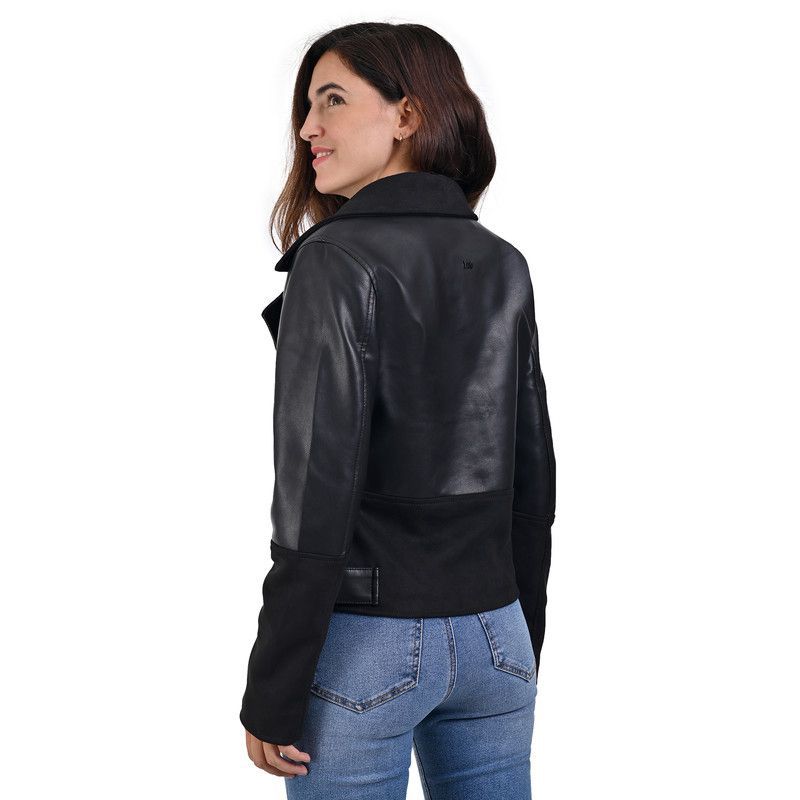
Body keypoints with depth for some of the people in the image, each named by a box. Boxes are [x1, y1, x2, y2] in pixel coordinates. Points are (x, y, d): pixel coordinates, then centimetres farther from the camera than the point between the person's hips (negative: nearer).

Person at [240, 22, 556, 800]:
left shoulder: (337, 262, -13)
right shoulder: (503, 266, 6)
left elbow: (316, 497, -17)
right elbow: (531, 481, 10)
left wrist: (271, 698, -11)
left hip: (367, 642, -6)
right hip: (492, 636, 6)